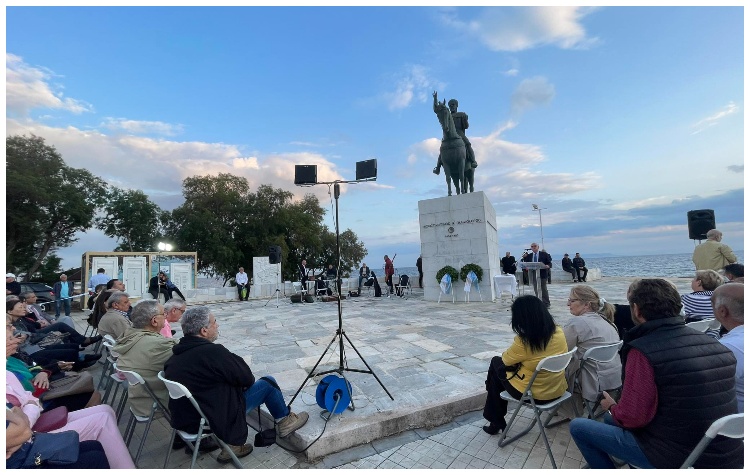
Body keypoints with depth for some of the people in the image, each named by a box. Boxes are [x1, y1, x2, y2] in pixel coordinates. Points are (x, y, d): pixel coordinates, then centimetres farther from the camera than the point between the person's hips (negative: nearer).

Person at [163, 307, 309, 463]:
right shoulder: (212, 352, -27)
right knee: (268, 383, 2)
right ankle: (284, 422, 25)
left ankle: (233, 445, 23)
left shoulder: (174, 356, -1)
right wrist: (239, 362, 5)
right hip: (213, 421, -8)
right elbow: (247, 379, -15)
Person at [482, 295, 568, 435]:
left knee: (496, 362, 18)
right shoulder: (559, 332, -10)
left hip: (533, 395, -6)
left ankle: (496, 421, 30)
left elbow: (506, 360, -9)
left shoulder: (524, 340, -28)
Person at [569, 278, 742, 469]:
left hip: (678, 458, -7)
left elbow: (632, 418, -21)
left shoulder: (643, 350, -22)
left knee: (578, 427, 4)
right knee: (611, 419, 24)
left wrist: (611, 406, 2)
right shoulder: (717, 346, -1)